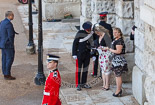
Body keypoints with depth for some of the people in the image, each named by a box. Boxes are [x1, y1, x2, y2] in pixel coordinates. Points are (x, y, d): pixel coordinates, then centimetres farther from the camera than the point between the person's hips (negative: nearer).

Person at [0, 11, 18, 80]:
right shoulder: (9, 23, -18)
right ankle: (7, 75, -4)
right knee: (10, 59, -4)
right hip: (8, 45, -9)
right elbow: (10, 35, -21)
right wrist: (12, 45, -12)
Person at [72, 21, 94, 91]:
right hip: (79, 54, -5)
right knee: (78, 69, -1)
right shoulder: (80, 33, -10)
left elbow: (92, 45, 12)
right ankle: (78, 85, 4)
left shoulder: (91, 35, 4)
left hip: (87, 55, 5)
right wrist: (74, 54, -12)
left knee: (85, 69, 10)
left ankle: (83, 83, 21)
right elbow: (75, 43, -8)